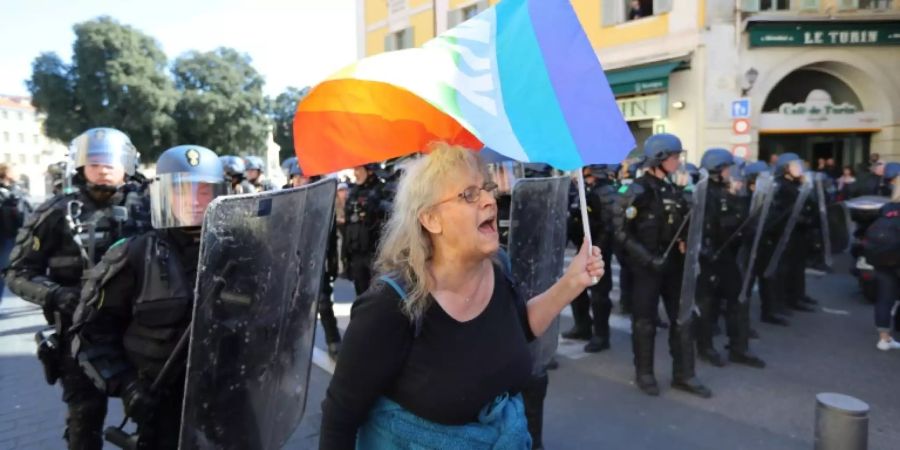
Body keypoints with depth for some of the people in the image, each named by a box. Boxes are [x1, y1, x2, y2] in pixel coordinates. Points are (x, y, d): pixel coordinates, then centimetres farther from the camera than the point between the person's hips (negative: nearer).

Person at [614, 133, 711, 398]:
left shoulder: (673, 189, 9)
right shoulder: (639, 191, -13)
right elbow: (622, 232, -17)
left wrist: (686, 244, 0)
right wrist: (648, 258, -21)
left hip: (673, 263, 7)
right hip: (647, 265, -7)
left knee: (682, 318, 10)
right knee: (645, 321, 4)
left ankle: (683, 375, 22)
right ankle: (644, 374, 20)